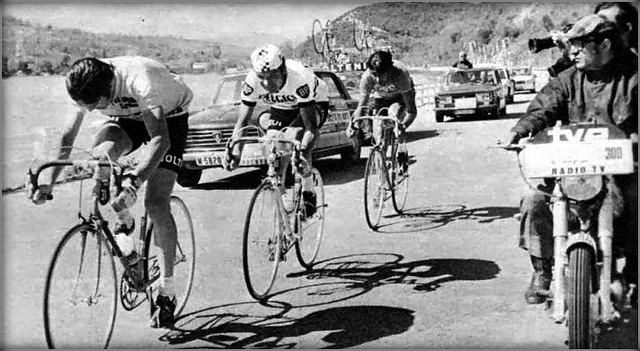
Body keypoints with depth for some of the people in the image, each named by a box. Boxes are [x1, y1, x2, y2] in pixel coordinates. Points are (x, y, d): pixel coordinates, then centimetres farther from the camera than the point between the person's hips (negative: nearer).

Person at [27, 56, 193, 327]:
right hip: (127, 119, 5)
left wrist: (134, 181, -58)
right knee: (102, 152, -32)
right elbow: (67, 138, -11)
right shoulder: (85, 90, -22)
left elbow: (160, 139, -47)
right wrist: (48, 182, -19)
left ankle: (167, 292, -4)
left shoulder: (140, 80, -39)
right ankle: (124, 222, -4)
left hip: (168, 118, -4)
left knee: (156, 205, -17)